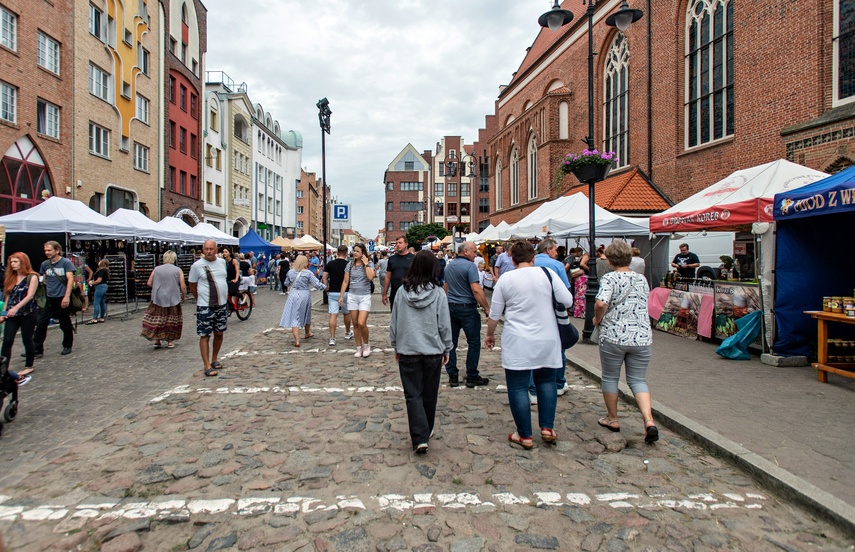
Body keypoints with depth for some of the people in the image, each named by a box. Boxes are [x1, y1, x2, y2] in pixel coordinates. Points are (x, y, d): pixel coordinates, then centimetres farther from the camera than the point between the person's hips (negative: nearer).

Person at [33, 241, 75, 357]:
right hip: (48, 298, 5)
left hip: (62, 298, -5)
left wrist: (67, 296, -18)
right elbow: (44, 280, 18)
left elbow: (70, 279, -11)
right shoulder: (45, 264, 9)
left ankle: (67, 346, 21)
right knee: (41, 324, 1)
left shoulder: (66, 262, -5)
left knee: (65, 324, 6)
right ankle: (36, 349, 5)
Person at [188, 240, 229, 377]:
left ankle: (214, 360, 29)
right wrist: (200, 299, 6)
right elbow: (192, 286, 0)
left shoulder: (222, 262, 5)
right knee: (205, 336, -2)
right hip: (205, 307, -5)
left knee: (219, 333, 13)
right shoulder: (197, 265, -9)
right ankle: (207, 366, 4)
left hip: (222, 304, 5)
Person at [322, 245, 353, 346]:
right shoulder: (348, 265, -6)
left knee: (333, 315, -1)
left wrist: (327, 288, 10)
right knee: (346, 313, 18)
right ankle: (347, 333, 36)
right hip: (345, 292, -1)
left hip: (332, 292, 1)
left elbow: (324, 278, 1)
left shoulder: (330, 264, 1)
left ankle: (332, 338, -5)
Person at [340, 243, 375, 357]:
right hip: (352, 296, 3)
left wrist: (366, 263, -15)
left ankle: (366, 345, 9)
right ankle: (359, 347, 18)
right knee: (355, 324, 7)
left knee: (361, 323, -14)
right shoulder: (350, 265, 5)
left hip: (365, 296, -3)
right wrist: (341, 296, 5)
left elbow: (370, 277, -21)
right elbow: (345, 282, 9)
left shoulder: (369, 264, -2)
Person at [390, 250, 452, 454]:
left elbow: (394, 322, 2)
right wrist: (447, 348, 8)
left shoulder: (403, 291, -5)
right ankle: (426, 431, 31)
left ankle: (420, 437, -3)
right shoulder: (437, 293, -10)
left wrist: (396, 346, 14)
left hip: (407, 351, 0)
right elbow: (444, 324, -5)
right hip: (433, 350, 0)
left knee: (413, 395, 6)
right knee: (429, 394, 16)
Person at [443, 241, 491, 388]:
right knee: (474, 343, 4)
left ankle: (452, 377, 14)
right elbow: (476, 290, -21)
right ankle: (472, 377, 9)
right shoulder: (470, 266, -13)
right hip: (467, 308, -7)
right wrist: (487, 308, -16)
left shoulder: (448, 266, 11)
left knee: (451, 342, 9)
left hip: (451, 308, 7)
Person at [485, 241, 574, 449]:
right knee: (546, 381, 20)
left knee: (518, 386, 6)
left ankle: (525, 436, 11)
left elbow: (494, 314, 2)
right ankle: (547, 427, 17)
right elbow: (568, 301, 0)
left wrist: (490, 335, 17)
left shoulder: (506, 279, -4)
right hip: (547, 340, 2)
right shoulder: (547, 274, -3)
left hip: (518, 342, -2)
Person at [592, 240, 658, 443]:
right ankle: (649, 421, -5)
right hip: (642, 337, 4)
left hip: (613, 337, -4)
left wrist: (597, 319, -6)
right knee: (638, 380, 12)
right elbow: (644, 305, 17)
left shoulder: (609, 278, -9)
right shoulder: (642, 279, 9)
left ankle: (612, 419, 24)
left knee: (610, 378, 13)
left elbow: (601, 303, -24)